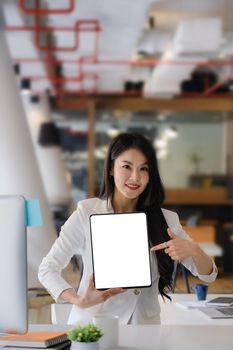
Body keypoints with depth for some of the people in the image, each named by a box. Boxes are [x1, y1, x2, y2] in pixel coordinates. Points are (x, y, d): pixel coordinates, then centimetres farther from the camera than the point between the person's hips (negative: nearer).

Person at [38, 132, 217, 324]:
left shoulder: (165, 220, 5)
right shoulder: (87, 213, -2)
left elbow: (208, 275, 7)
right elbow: (48, 269, 1)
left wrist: (192, 250, -15)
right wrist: (79, 300, -16)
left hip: (144, 329, 3)